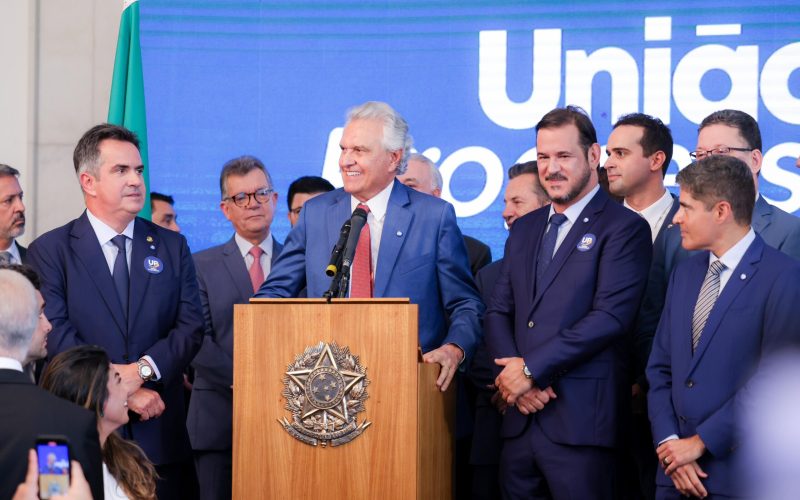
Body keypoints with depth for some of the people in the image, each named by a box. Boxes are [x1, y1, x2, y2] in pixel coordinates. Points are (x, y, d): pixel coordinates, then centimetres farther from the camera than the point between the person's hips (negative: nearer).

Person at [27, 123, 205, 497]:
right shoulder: (50, 251, 0)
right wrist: (122, 389, -15)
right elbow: (58, 336, -9)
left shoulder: (172, 247, 10)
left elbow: (191, 326, 2)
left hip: (159, 431, 3)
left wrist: (143, 369, -15)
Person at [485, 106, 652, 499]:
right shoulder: (524, 229, 19)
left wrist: (531, 368, -13)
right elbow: (498, 311, 15)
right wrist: (513, 375, -5)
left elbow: (610, 316, -14)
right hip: (521, 417, 6)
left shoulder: (623, 228, -3)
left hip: (581, 421, -6)